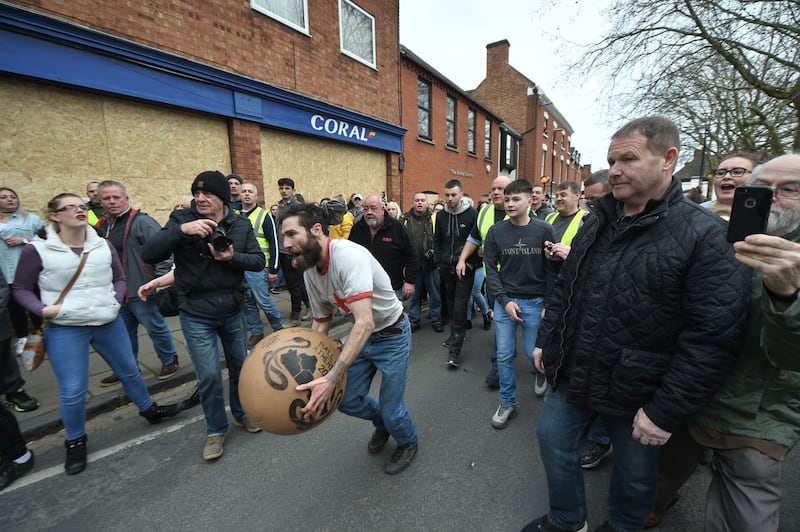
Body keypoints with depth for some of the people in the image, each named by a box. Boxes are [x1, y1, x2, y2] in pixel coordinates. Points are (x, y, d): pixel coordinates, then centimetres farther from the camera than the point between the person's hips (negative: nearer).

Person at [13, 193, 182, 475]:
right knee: (73, 391, 2)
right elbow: (21, 289, 1)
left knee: (129, 371, 17)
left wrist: (116, 300, -5)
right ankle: (75, 441, 28)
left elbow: (120, 278, 11)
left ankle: (149, 409, 40)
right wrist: (43, 309, -15)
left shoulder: (104, 245, 1)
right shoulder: (38, 250, -9)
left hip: (109, 323, 3)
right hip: (65, 330, -3)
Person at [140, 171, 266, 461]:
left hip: (233, 310, 3)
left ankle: (241, 413, 43)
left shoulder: (241, 224, -2)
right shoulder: (182, 219, -7)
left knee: (240, 366, 17)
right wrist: (182, 229, -30)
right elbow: (149, 254, -16)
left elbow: (259, 261, -4)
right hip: (196, 314, -2)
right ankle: (215, 429, 29)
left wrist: (233, 258, -23)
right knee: (209, 376, 4)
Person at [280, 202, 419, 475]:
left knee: (390, 410, 2)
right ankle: (382, 423, 45)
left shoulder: (348, 255, -33)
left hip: (391, 336, -7)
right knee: (348, 401, 11)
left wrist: (331, 379, -42)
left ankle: (408, 444, 38)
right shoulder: (310, 272, -6)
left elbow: (366, 322, -40)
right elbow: (321, 322, 6)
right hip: (361, 335, 7)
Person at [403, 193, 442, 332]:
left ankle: (436, 320, 24)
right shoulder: (406, 219, 6)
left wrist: (434, 250, -13)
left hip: (431, 263, -1)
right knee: (414, 295, 11)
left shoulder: (434, 218, 1)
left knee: (435, 294, 9)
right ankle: (413, 321, 24)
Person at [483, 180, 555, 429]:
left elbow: (551, 271, -3)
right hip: (504, 301, 2)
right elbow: (490, 268, -2)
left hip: (535, 302, -1)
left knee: (534, 353, 9)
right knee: (504, 356, 7)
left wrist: (549, 305, -6)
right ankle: (507, 403, 25)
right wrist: (505, 300, -9)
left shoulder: (544, 230, -6)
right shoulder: (496, 231, -2)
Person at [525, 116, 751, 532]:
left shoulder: (705, 236, -15)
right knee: (554, 443, 17)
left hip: (636, 394, -4)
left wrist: (666, 413, -17)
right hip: (571, 376, 5)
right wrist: (545, 340, 8)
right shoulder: (596, 223, 3)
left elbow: (712, 338, -18)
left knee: (635, 474, 19)